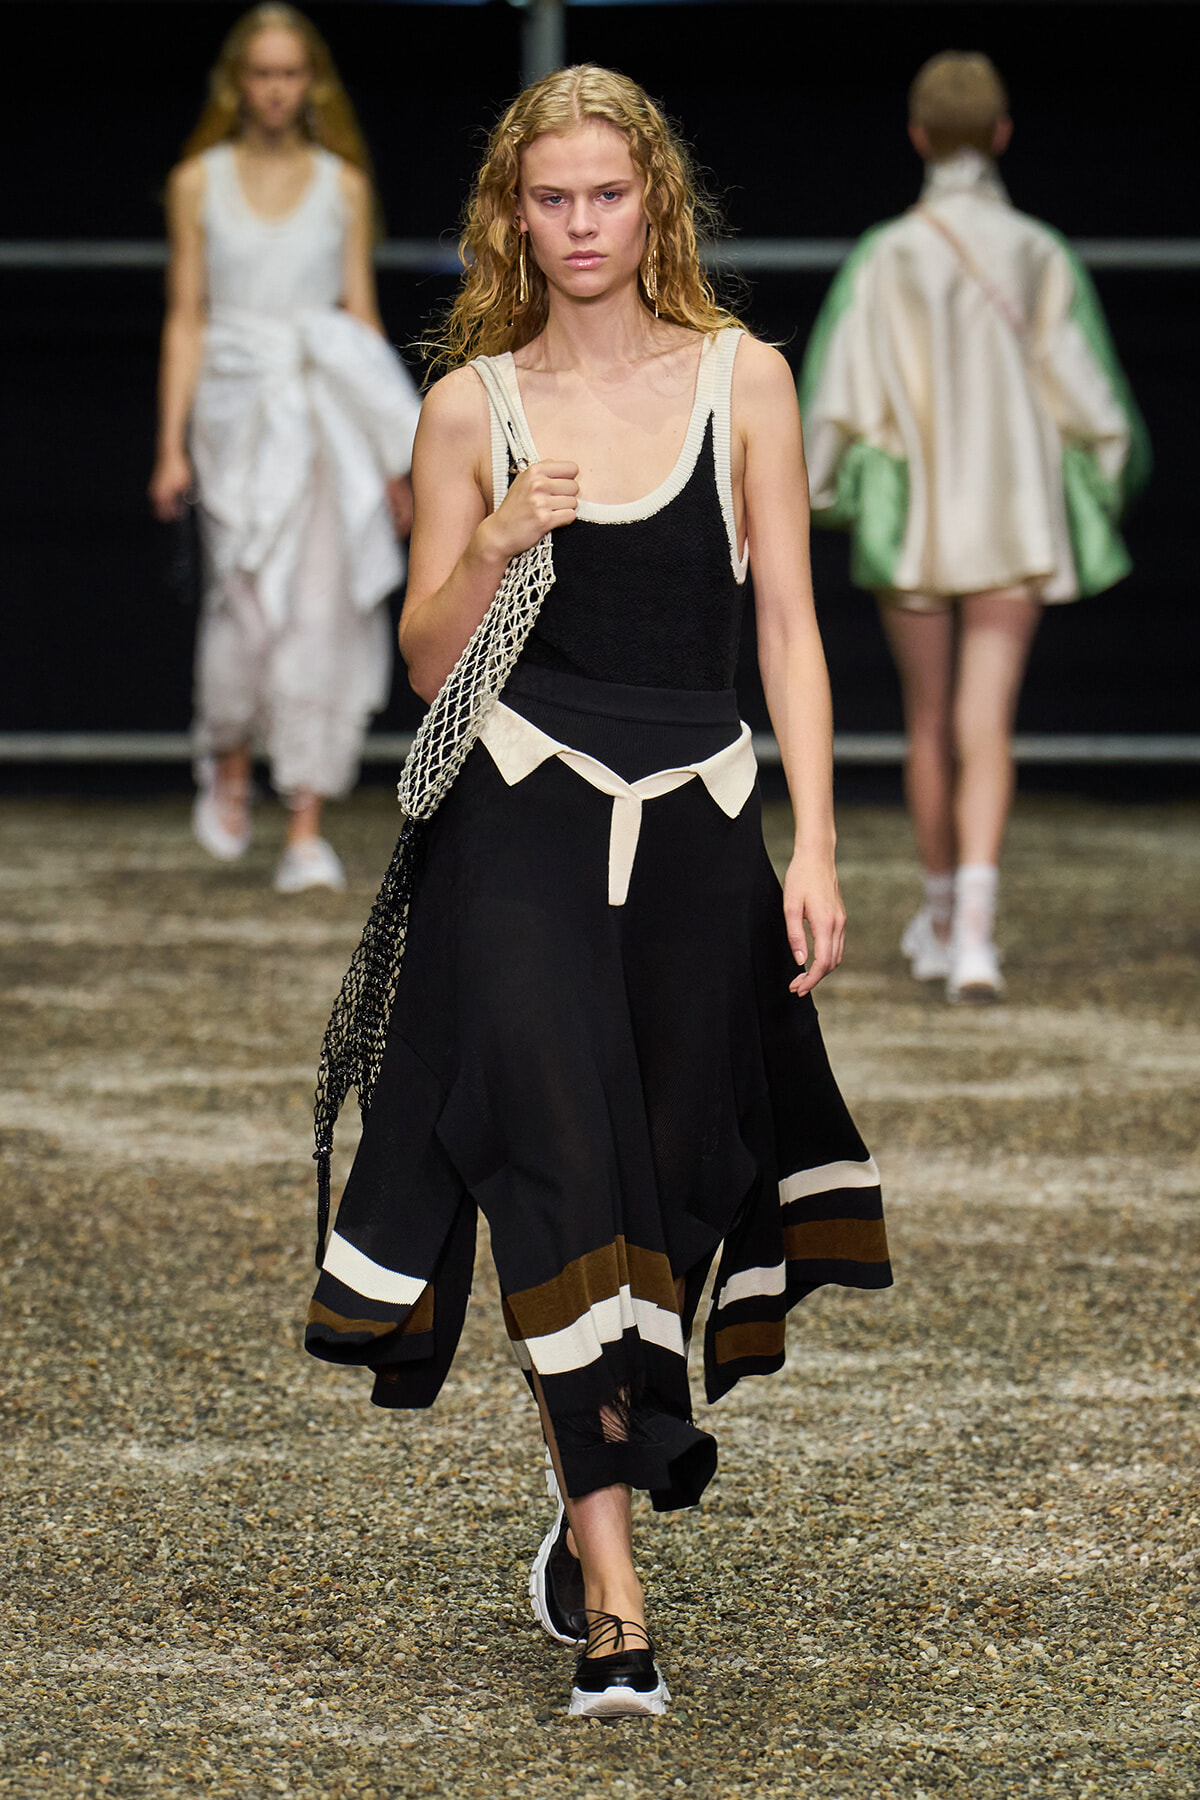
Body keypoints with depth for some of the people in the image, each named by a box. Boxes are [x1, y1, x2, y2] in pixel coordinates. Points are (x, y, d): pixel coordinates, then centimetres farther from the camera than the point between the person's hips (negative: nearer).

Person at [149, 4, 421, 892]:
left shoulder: (344, 184, 9)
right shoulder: (199, 182, 7)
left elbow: (363, 316, 9)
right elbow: (186, 319, 6)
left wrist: (393, 454, 5)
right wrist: (172, 445, 0)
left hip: (328, 412, 1)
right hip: (238, 408, -1)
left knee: (323, 611, -6)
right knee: (248, 600, -13)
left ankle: (307, 832, -3)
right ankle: (229, 761, 19)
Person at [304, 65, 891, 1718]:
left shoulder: (743, 380, 6)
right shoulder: (472, 405, 5)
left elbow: (788, 627, 4)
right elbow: (430, 663, 7)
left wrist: (817, 842, -4)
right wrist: (490, 549, -13)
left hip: (697, 819, 2)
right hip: (524, 822, -1)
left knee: (670, 1184, 6)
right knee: (563, 1168, -14)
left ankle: (607, 1475, 30)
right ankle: (611, 1595, -17)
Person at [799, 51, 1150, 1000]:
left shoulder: (883, 257, -7)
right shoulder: (1043, 256, -4)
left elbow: (836, 394, -9)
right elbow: (1087, 388, -2)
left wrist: (821, 495, 4)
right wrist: (1114, 468, 16)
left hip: (909, 518, 0)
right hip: (1017, 518, 0)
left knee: (931, 721, 16)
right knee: (987, 725, -5)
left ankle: (941, 921, 29)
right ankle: (974, 926, -24)